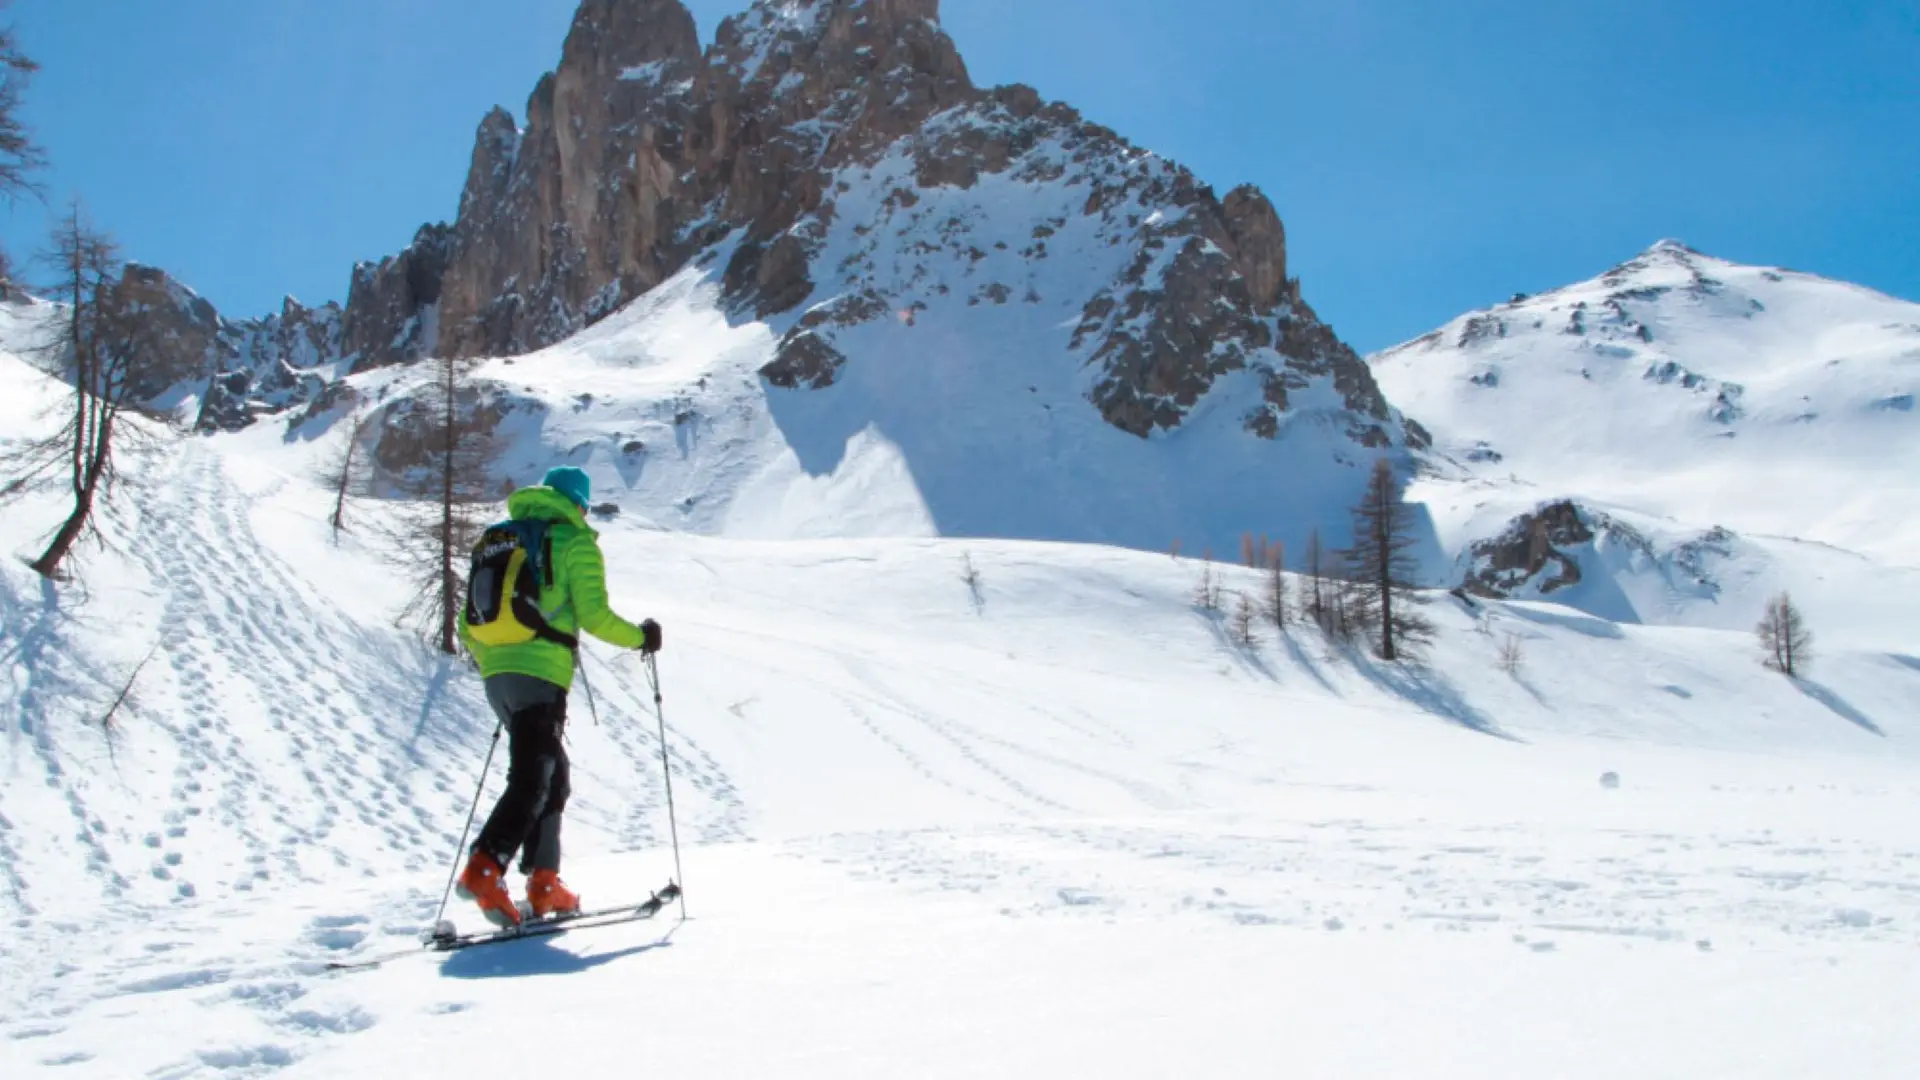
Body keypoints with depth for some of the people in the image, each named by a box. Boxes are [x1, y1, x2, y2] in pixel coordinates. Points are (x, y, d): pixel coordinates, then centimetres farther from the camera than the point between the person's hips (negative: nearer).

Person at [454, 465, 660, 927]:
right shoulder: (576, 542, 2)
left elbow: (470, 623, 20)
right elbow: (593, 614, -8)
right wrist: (640, 636, 7)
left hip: (497, 671, 7)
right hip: (540, 672, -7)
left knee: (551, 774, 15)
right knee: (532, 780, -10)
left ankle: (544, 882, 12)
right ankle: (484, 870, -25)